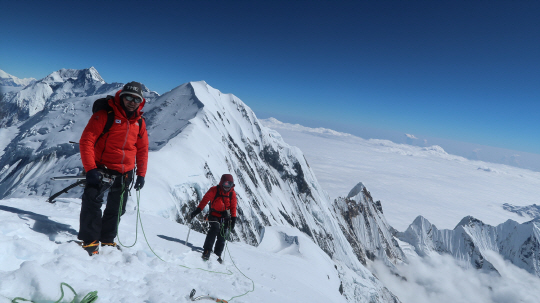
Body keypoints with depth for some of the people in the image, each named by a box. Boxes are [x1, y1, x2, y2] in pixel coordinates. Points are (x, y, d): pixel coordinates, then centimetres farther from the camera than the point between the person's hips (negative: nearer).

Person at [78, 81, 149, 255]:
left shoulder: (139, 122, 4)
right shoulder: (105, 115, -12)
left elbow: (142, 150, 11)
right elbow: (86, 141, -16)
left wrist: (141, 174, 6)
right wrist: (90, 169, -23)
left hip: (125, 173, 5)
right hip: (101, 167, -5)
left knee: (116, 209, 13)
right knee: (93, 201, -17)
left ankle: (107, 240, 28)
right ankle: (90, 241, -4)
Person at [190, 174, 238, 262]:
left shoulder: (232, 193, 2)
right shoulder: (214, 190, -6)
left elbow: (233, 207, 7)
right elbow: (205, 200, -8)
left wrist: (233, 219, 0)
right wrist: (197, 211, -17)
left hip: (225, 216, 3)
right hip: (214, 215, -3)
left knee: (222, 235, -3)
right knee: (215, 228, -27)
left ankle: (217, 255, 9)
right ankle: (207, 251, -23)